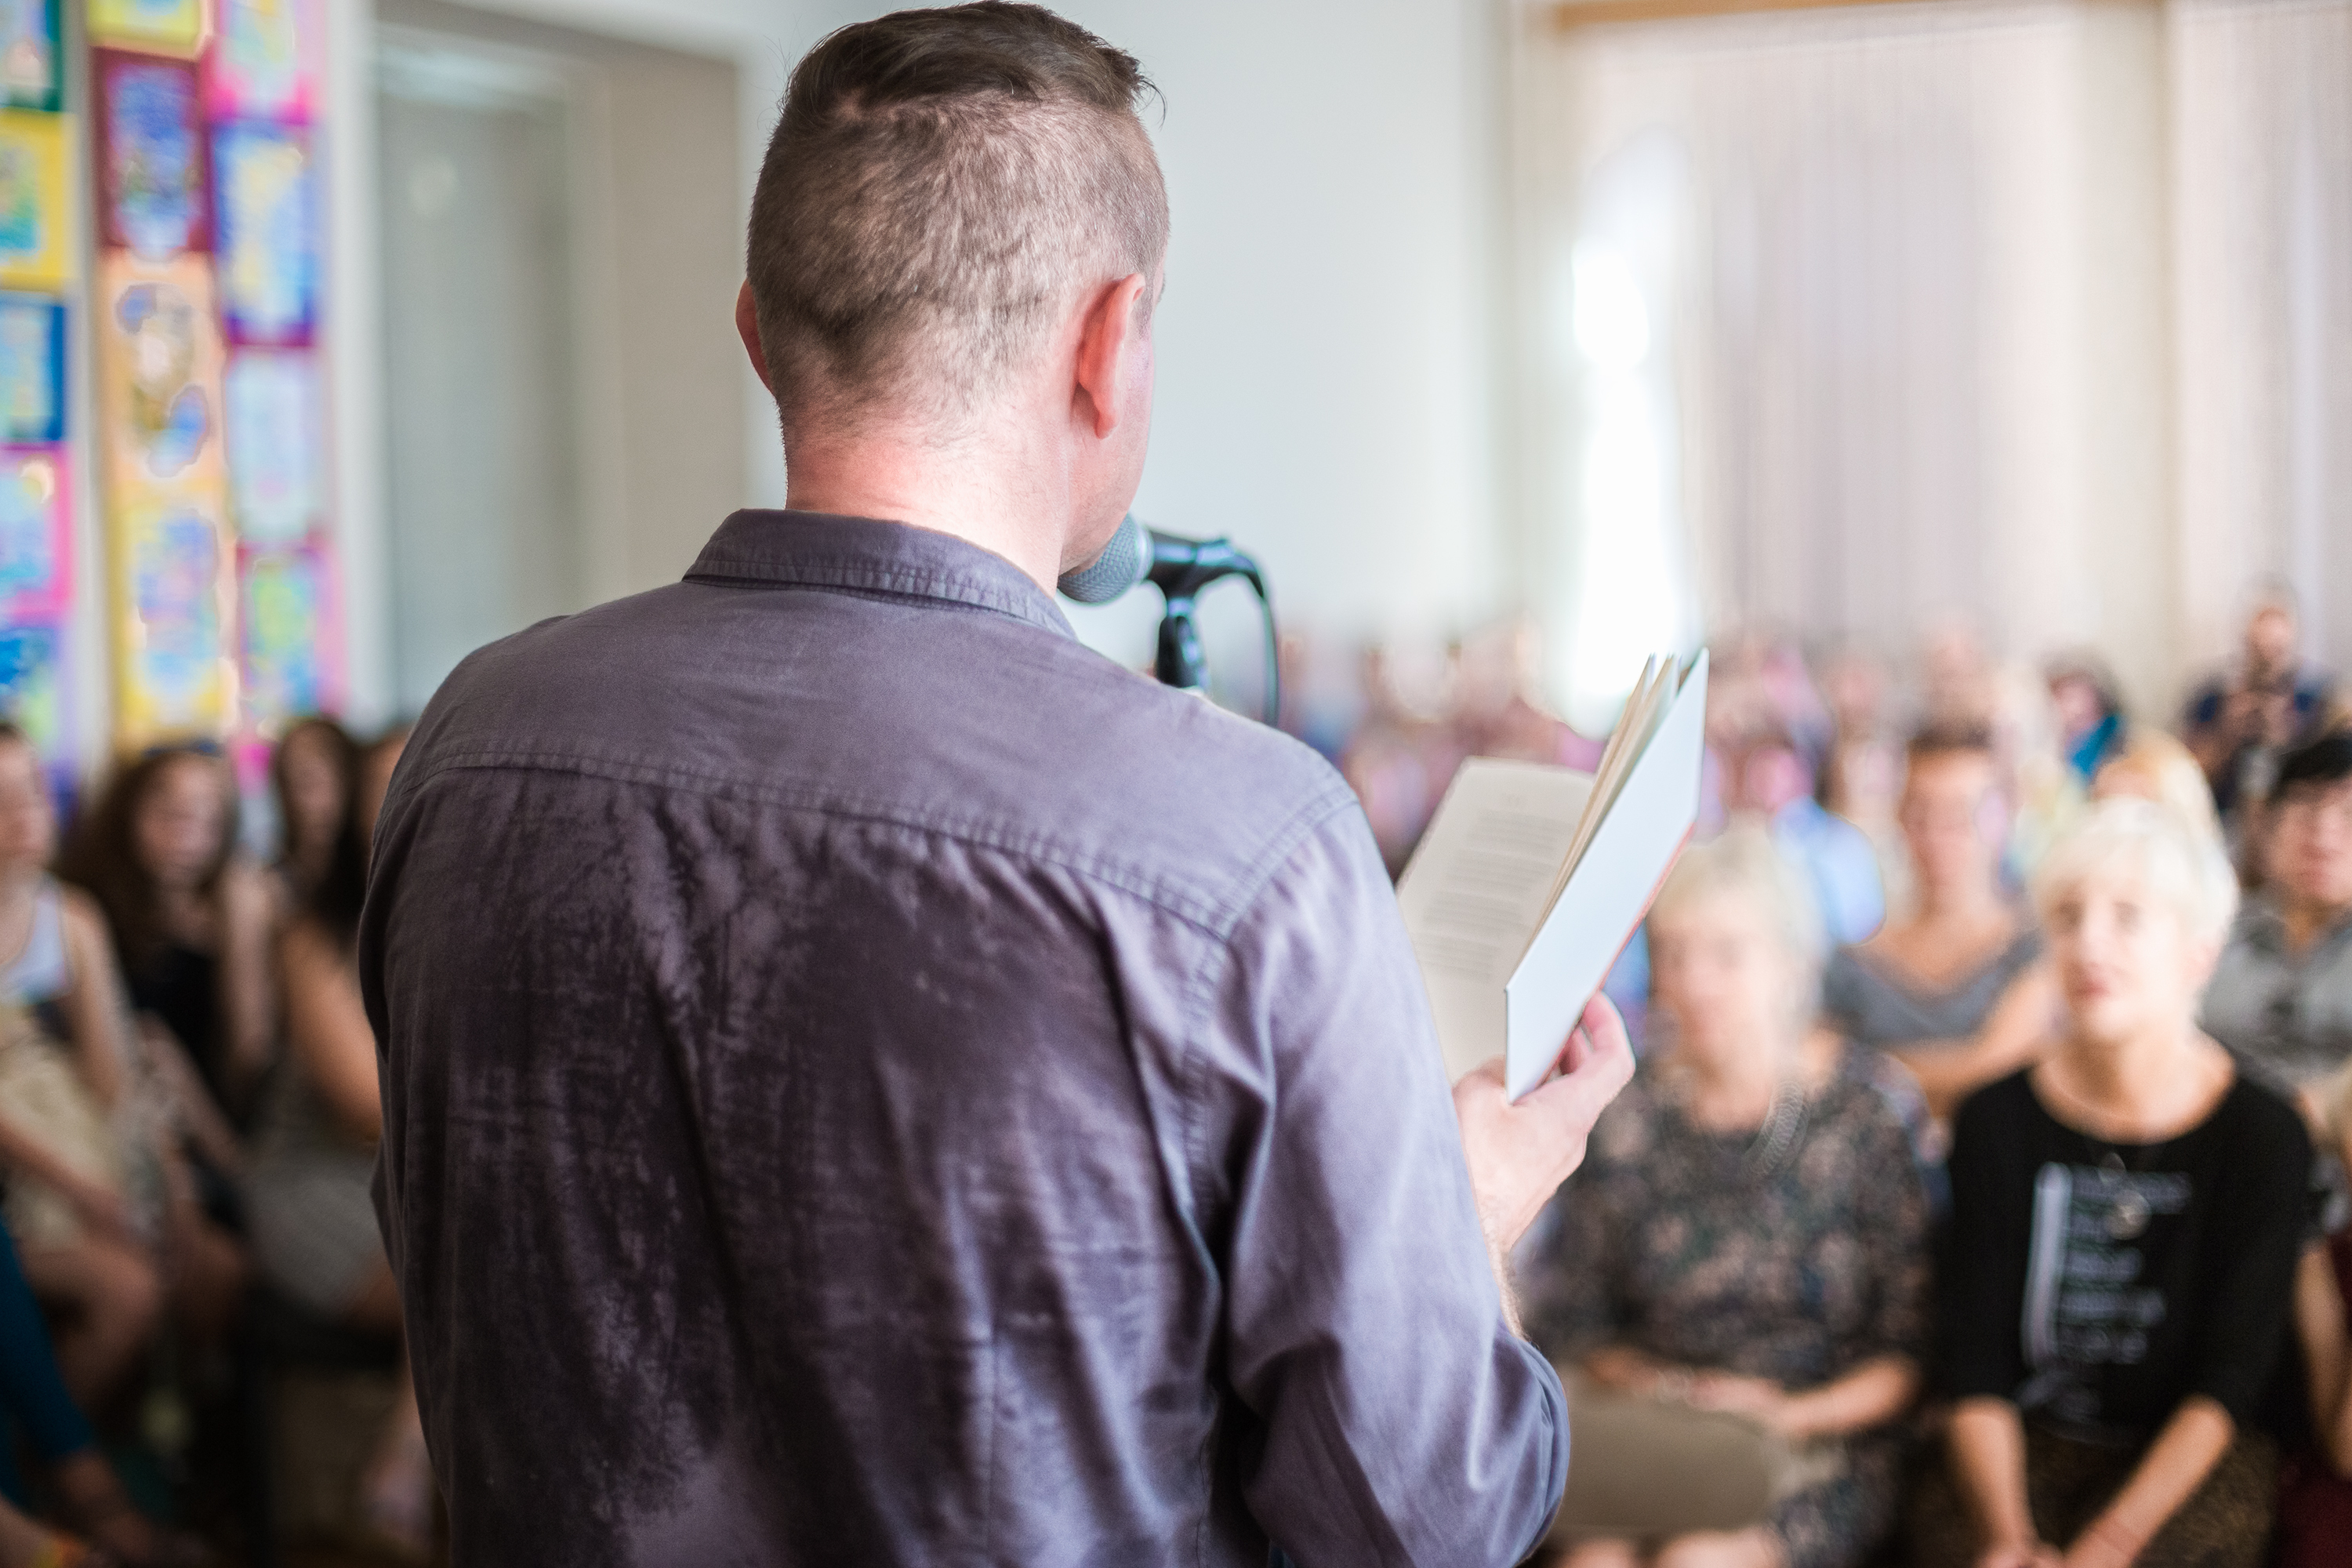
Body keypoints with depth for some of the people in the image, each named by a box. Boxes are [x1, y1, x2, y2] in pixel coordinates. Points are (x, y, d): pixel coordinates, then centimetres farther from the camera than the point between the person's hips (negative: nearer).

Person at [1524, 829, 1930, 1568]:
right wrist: (1670, 1389, -5)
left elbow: (1907, 1355, 2)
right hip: (1651, 1444, 2)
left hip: (1821, 1446, -2)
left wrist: (1792, 1415, -12)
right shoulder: (1624, 1127, 6)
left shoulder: (1861, 1126, 0)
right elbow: (1571, 1328, 12)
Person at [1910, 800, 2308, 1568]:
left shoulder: (2263, 1136, -5)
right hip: (2026, 1445, 2)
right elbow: (1975, 1366, -1)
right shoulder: (1996, 1122, 0)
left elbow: (2227, 1383, -8)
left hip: (2191, 1460, -1)